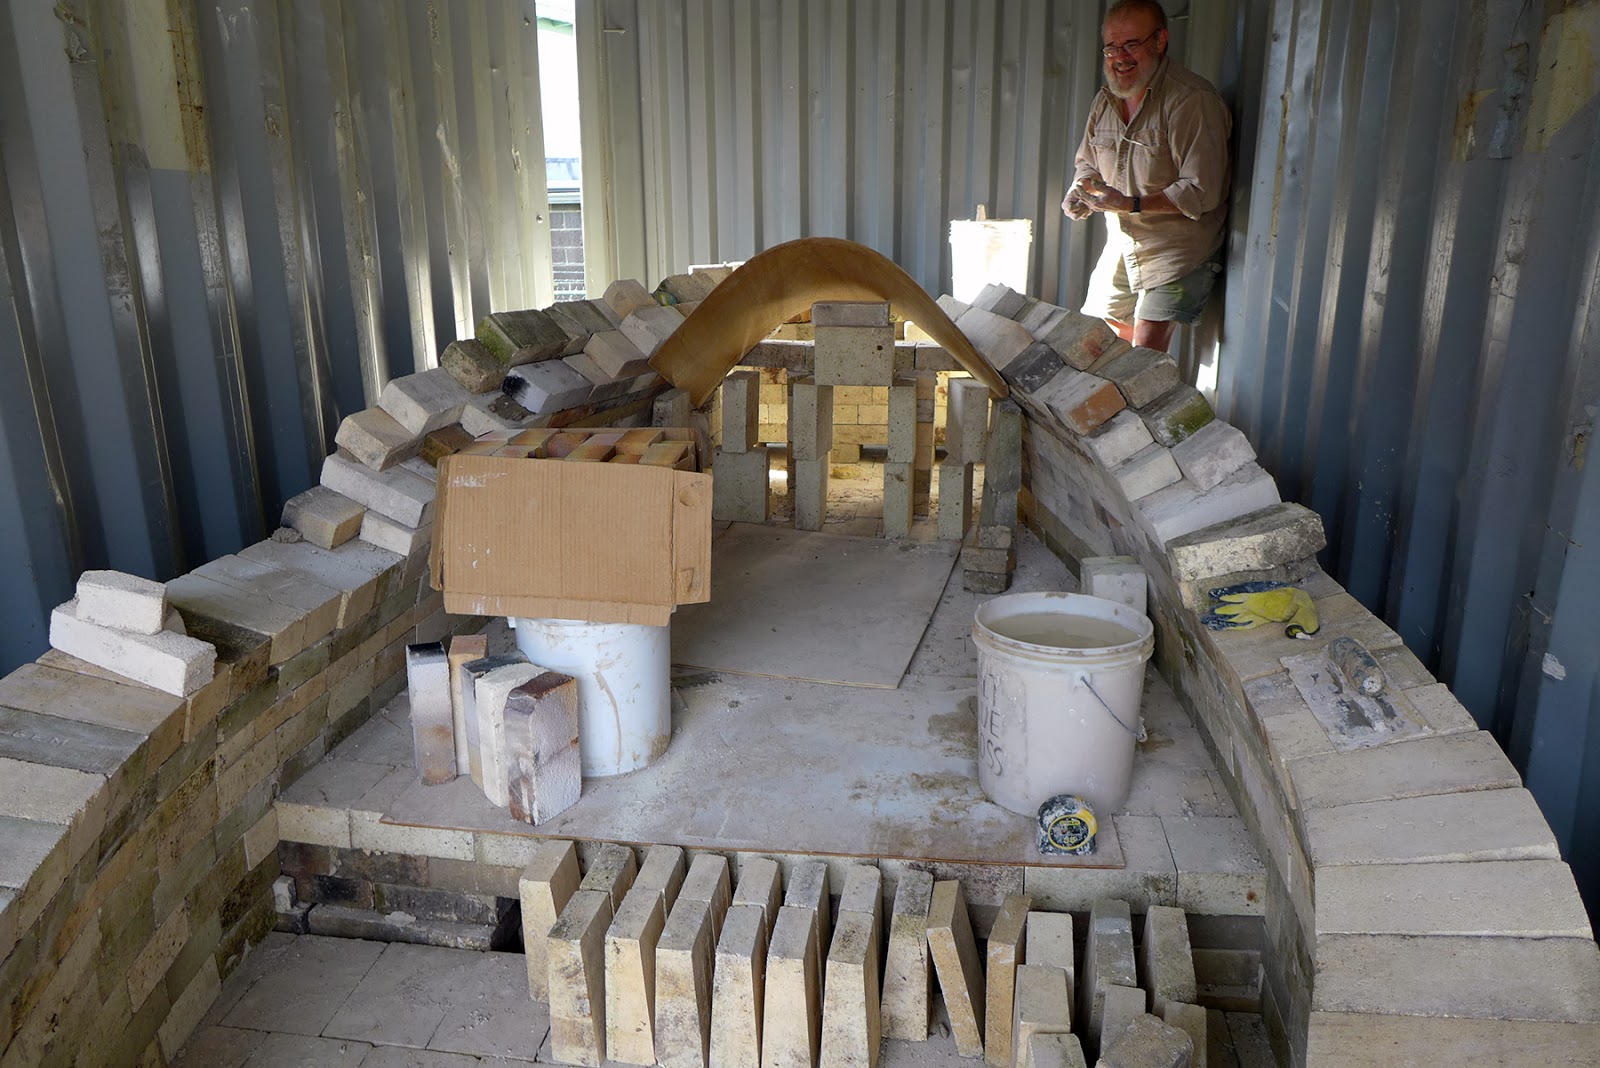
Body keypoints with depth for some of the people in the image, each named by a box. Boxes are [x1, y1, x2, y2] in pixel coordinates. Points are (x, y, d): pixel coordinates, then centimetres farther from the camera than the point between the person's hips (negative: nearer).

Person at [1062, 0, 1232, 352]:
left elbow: (1202, 192, -23)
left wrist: (1131, 204, -30)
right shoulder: (1106, 101, 6)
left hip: (1178, 250, -8)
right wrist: (1080, 193, -4)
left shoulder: (1191, 100, -19)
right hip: (1121, 244, 8)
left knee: (1146, 353, -14)